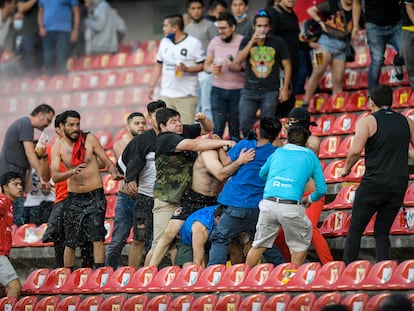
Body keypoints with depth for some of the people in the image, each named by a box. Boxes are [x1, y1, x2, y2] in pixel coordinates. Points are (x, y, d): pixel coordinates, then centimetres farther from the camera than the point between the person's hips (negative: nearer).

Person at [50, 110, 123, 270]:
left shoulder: (90, 140, -4)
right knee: (70, 242, 6)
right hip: (74, 197, 2)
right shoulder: (58, 147, -1)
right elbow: (54, 176, -11)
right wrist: (73, 172, -30)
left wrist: (114, 173, -25)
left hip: (95, 196, -2)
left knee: (97, 237, -12)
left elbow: (108, 162, -2)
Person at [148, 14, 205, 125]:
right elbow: (158, 65, 19)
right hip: (166, 95, 5)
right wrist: (151, 87, 13)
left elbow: (202, 65, -4)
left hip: (186, 96, -5)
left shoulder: (194, 43, -4)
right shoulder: (164, 42, 14)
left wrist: (186, 69, -20)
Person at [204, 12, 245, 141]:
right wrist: (211, 68, -10)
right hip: (218, 90, 3)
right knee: (217, 127, -2)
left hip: (237, 90, -3)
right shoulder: (214, 42, 7)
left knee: (235, 129, 2)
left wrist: (237, 66, -23)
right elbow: (206, 65, 13)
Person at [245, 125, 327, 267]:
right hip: (291, 207, -3)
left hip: (268, 204, 3)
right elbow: (322, 189, 13)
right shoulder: (310, 156, 14)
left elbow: (262, 175, 34)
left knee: (259, 244, 18)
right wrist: (310, 199, 33)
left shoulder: (277, 152, 20)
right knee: (301, 244, 19)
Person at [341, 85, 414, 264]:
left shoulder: (367, 122, -3)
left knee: (355, 230, 6)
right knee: (382, 232, 11)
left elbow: (356, 150, -16)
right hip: (399, 185, 4)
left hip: (374, 182, -4)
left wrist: (346, 169, 0)